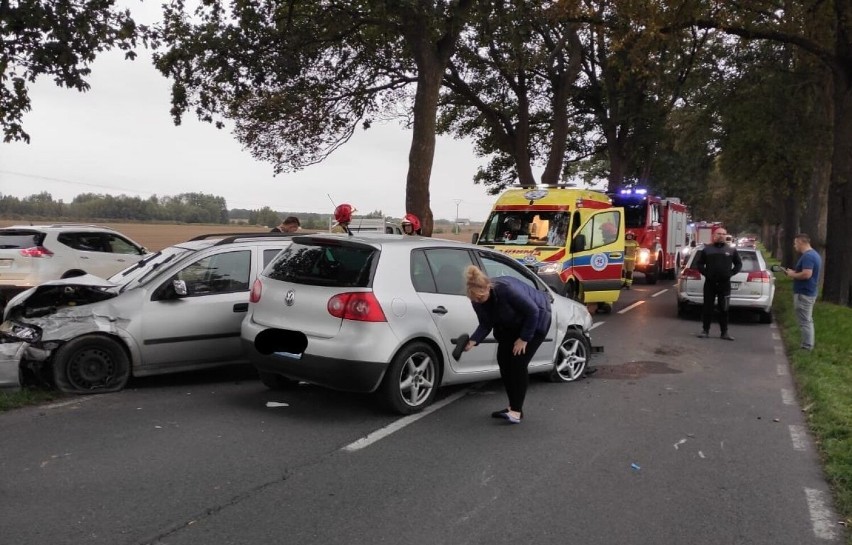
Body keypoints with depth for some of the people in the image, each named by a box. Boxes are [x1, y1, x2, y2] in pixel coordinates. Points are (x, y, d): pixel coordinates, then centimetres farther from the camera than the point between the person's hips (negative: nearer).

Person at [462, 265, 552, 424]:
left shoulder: (507, 288, -37)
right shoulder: (477, 300, -17)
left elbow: (533, 311, -27)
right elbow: (485, 324, -8)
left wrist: (524, 338, -22)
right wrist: (473, 341, -24)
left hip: (535, 320, -7)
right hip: (511, 325, 7)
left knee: (518, 363, -15)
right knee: (503, 361, -2)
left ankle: (517, 411, -11)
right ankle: (513, 406, 9)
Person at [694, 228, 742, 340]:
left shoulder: (731, 250, 8)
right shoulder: (707, 250, 6)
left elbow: (739, 263, 13)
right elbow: (699, 263, 10)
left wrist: (731, 273, 0)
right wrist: (705, 272, -3)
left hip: (725, 284, 0)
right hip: (710, 283, 0)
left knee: (724, 309, 3)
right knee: (707, 307, 3)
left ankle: (724, 332, 8)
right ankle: (705, 330, 9)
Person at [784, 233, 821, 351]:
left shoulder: (807, 256, -21)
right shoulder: (814, 254, 13)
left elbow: (806, 274, -30)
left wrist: (792, 274, -14)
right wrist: (795, 272, 10)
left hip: (803, 294, -11)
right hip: (809, 292, 11)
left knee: (804, 321, -5)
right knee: (808, 320, 16)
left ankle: (806, 347, 0)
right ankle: (808, 345, 23)